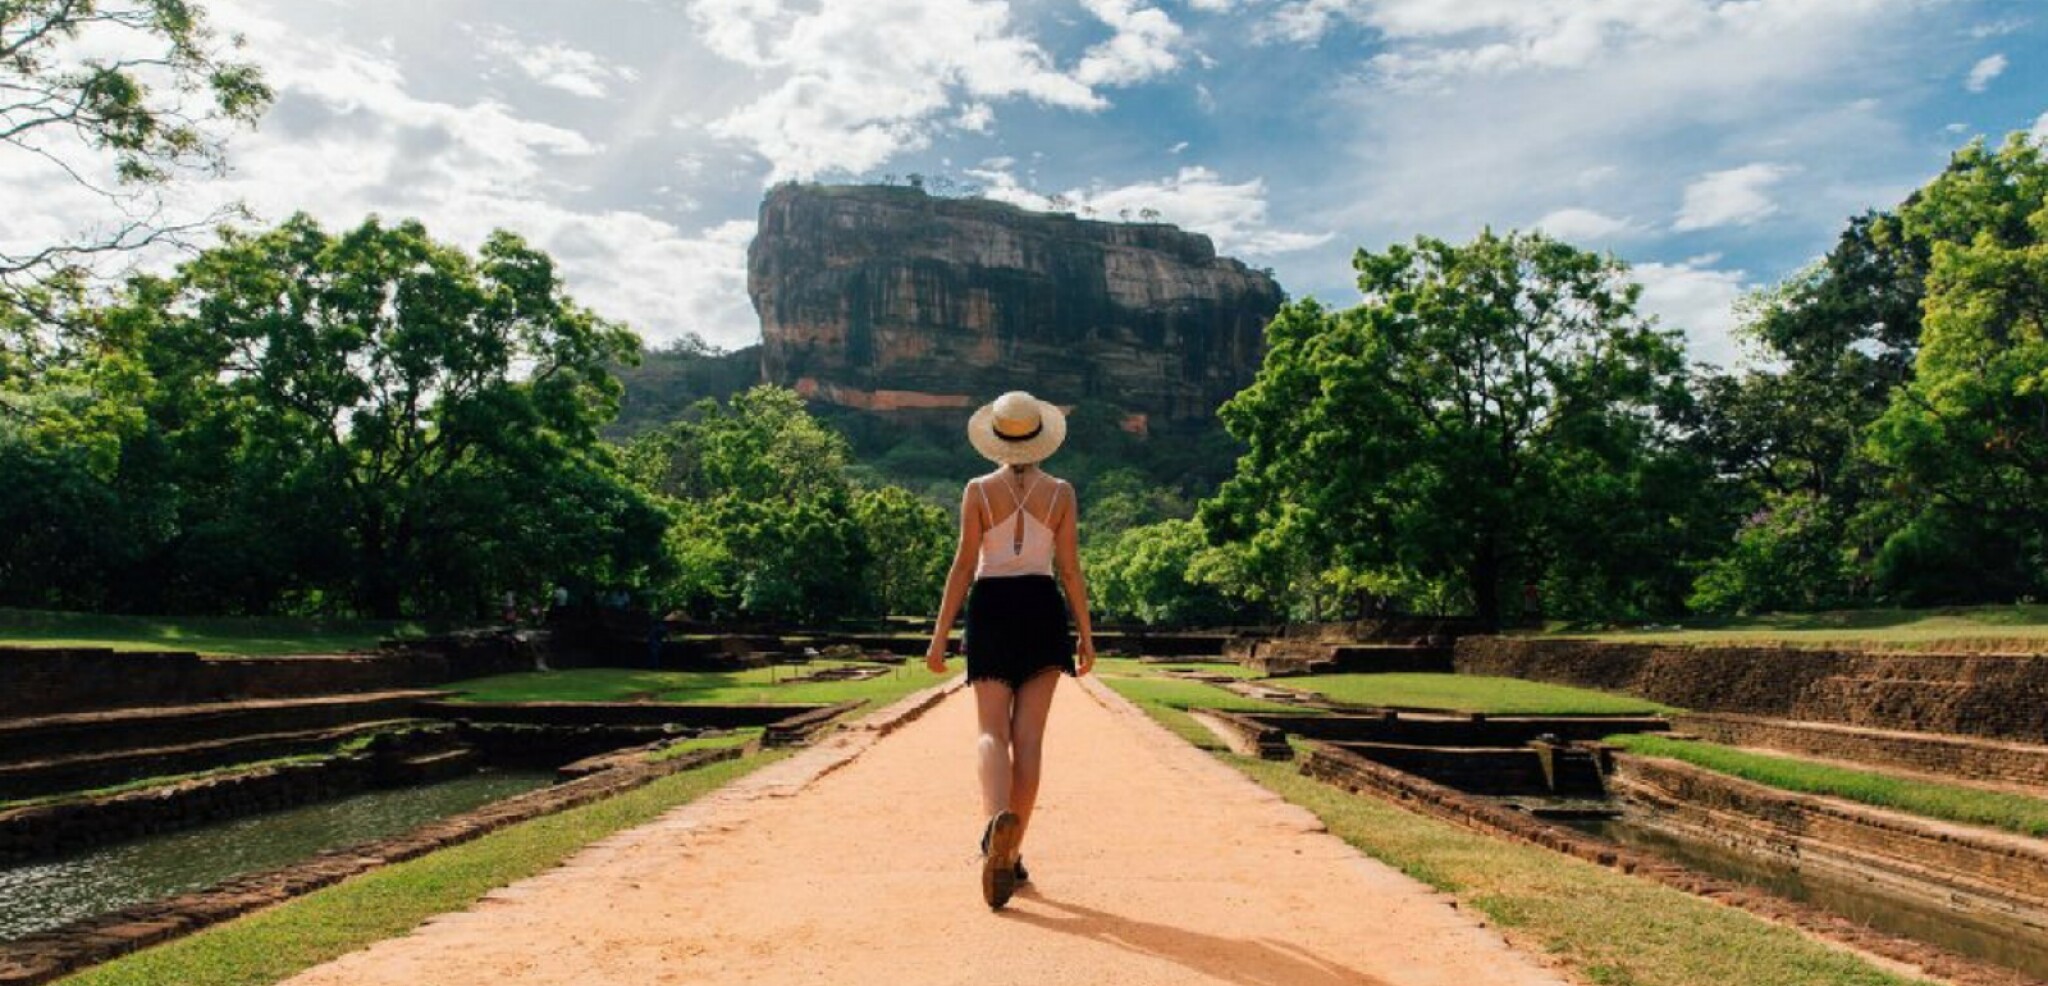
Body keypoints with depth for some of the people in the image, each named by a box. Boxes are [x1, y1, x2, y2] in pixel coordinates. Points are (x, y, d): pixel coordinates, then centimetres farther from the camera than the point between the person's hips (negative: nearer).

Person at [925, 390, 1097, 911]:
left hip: (992, 609, -1)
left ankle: (998, 817, -32)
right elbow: (1070, 569, 1)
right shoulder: (1060, 492, 3)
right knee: (1029, 736, 4)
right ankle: (1011, 855, 7)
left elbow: (964, 565, -4)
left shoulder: (978, 490, 0)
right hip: (1043, 608, 1)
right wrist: (1085, 633, 8)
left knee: (992, 730, -2)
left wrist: (940, 634, -1)